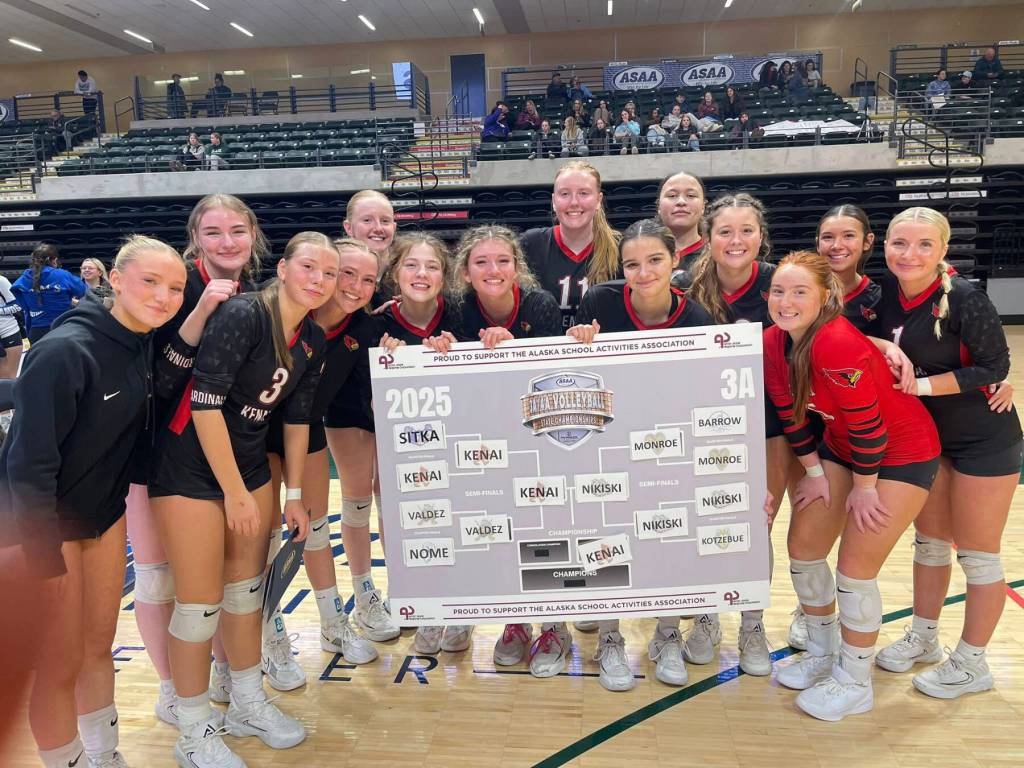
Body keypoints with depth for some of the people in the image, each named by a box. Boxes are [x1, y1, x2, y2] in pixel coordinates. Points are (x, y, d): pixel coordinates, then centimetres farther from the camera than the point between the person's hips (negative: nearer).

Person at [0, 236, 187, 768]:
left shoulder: (147, 346, -3)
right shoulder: (65, 352, -27)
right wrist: (46, 557, -21)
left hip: (105, 512, 7)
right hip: (45, 522, -7)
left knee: (99, 644, 18)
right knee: (60, 664, 5)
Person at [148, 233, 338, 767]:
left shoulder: (313, 341, 1)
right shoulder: (243, 315, -22)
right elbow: (204, 403, -24)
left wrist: (294, 494, 11)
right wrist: (234, 493, -18)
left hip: (250, 465, 7)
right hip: (191, 468, -7)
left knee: (246, 588, 15)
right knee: (201, 602, 0)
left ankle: (247, 704, 33)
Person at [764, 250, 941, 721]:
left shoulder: (837, 343, -34)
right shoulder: (773, 342, -11)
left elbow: (867, 423, -27)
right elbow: (790, 414, 0)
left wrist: (864, 488, -15)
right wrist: (814, 475, 3)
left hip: (902, 452, -7)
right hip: (841, 447, 8)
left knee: (855, 569, -5)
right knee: (802, 549, 9)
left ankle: (855, 683, 17)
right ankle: (823, 653, 32)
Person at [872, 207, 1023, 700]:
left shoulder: (965, 299, -21)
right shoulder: (888, 292, -5)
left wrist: (923, 384, -23)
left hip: (984, 441, -6)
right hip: (926, 435, 6)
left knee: (976, 553, 6)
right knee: (929, 541, 18)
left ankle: (971, 664, 24)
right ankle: (922, 638, 36)